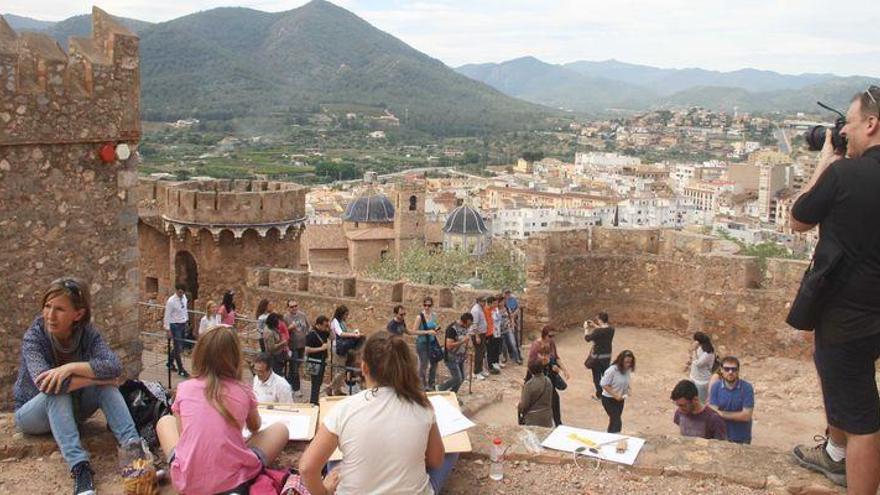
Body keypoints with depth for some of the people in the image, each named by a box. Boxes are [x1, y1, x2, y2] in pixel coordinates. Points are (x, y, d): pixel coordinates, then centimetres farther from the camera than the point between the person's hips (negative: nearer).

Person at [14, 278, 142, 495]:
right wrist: (97, 377, -34)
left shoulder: (87, 333, -13)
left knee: (106, 385, -23)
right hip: (32, 413, -3)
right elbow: (44, 382, -38)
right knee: (56, 391, -34)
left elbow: (115, 366, -29)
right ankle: (79, 467, -45)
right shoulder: (34, 336, -21)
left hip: (69, 410, 3)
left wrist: (72, 367, -40)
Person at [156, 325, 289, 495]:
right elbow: (255, 427, 22)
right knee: (280, 429, 19)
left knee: (165, 422, 28)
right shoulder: (243, 391, 1)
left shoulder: (184, 389, 1)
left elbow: (183, 433, 14)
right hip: (233, 481, -2)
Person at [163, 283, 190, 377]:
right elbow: (167, 316, -16)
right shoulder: (171, 301, -19)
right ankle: (181, 370, 8)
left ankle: (170, 362, 38)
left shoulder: (184, 297, 0)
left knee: (180, 346, 17)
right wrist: (168, 330, -17)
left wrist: (186, 319, 15)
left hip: (183, 324, 7)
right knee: (178, 348, -1)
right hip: (175, 326, -7)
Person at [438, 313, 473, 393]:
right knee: (457, 379, -10)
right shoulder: (452, 329, -21)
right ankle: (441, 389, 11)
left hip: (460, 358, 8)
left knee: (461, 378, 8)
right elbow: (449, 345, -26)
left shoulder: (464, 328, 5)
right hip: (452, 358, -8)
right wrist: (462, 341, -26)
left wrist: (466, 355, 15)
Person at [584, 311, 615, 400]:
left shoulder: (598, 331, -27)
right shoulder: (611, 329, -5)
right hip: (607, 355, 6)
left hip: (597, 356, -6)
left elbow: (587, 338, -18)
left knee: (597, 376, 11)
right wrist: (594, 326, 16)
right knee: (605, 374, 22)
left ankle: (599, 395, 20)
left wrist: (586, 328, -4)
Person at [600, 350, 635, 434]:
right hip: (609, 399, -7)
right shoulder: (612, 370, -22)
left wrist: (627, 391, -7)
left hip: (620, 399, 7)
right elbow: (604, 384, -19)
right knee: (617, 422, -13)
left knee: (614, 421, 15)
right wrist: (615, 395, -24)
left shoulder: (628, 370, -2)